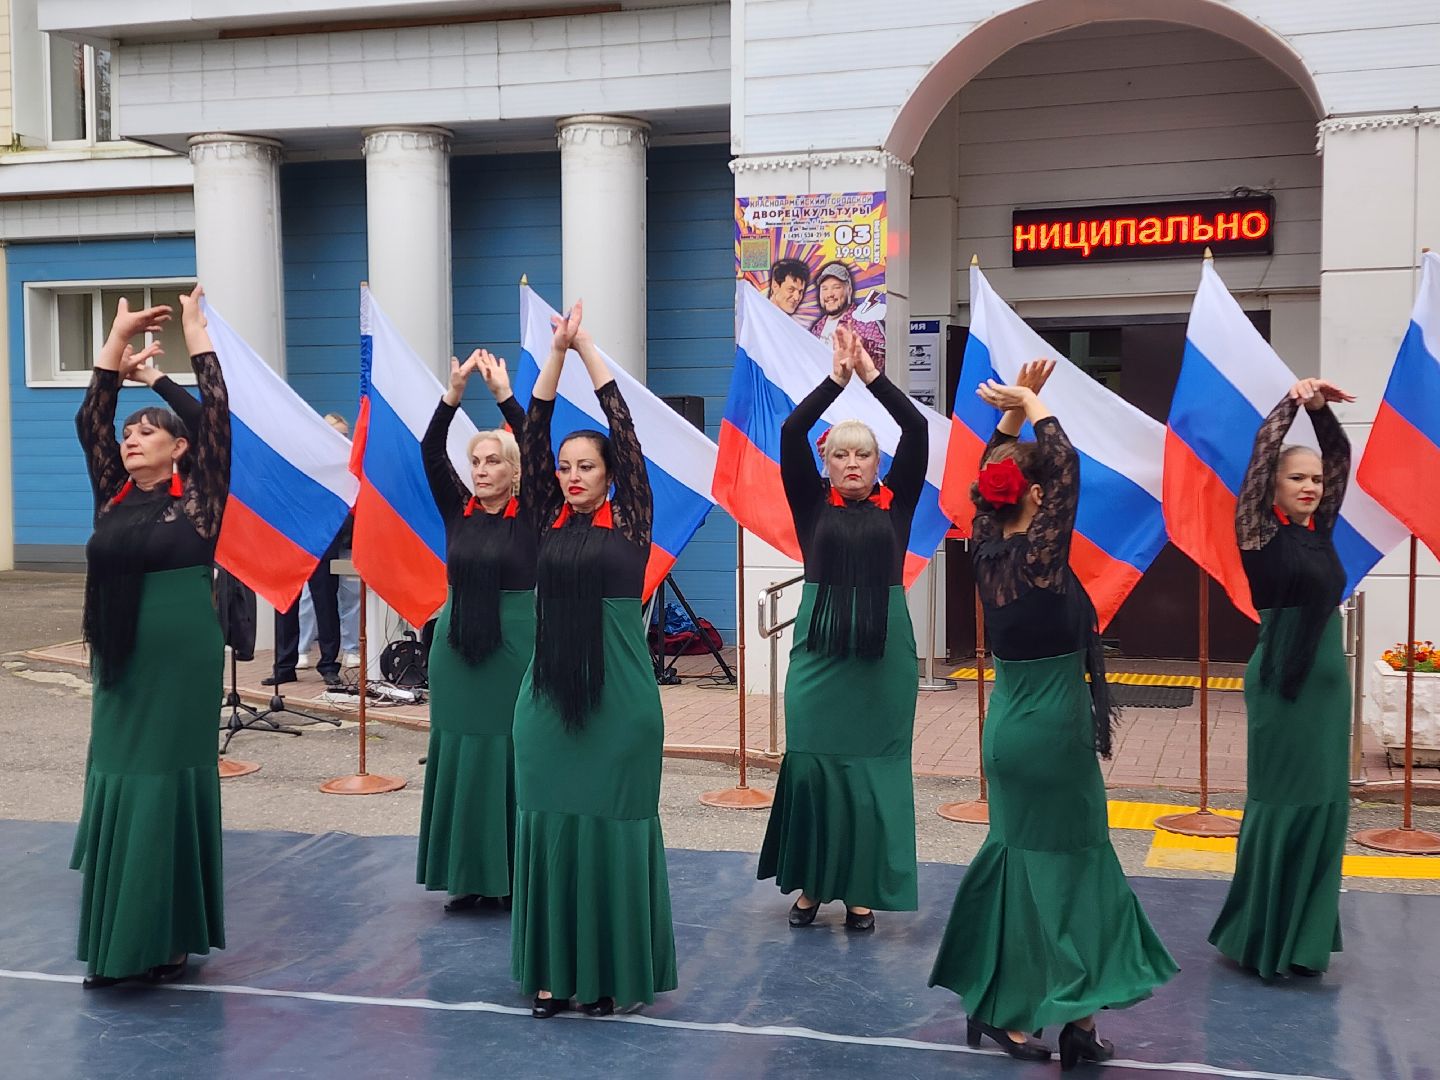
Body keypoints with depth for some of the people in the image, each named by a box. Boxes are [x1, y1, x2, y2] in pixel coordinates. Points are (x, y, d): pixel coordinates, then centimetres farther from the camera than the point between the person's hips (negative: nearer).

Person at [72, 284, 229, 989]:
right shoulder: (113, 496, 9)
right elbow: (89, 422, 9)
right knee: (115, 785, 7)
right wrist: (119, 340, 10)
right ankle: (117, 943, 16)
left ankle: (168, 939, 11)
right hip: (119, 661, 5)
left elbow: (214, 413, -9)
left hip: (182, 660, -5)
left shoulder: (198, 495, -4)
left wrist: (194, 331, -2)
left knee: (172, 786, 1)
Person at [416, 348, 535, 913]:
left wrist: (504, 394, -19)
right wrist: (455, 393, -14)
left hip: (514, 646, -4)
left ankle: (515, 873, 8)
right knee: (459, 759, 6)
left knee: (510, 757, -1)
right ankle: (470, 876, 16)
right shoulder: (457, 511, 5)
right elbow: (430, 451, -4)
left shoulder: (529, 515, -3)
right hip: (457, 648, 4)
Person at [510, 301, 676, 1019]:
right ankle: (554, 968, 18)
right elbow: (534, 433, 2)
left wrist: (586, 345, 0)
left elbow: (623, 426, -3)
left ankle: (612, 970, 14)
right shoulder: (548, 522, 7)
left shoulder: (630, 521, 1)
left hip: (618, 696, -3)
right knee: (548, 825, 6)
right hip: (549, 694, 3)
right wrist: (556, 349, -2)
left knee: (614, 827, 2)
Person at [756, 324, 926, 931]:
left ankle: (861, 891, 15)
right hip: (819, 649, 0)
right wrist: (836, 378, -10)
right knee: (809, 765, 1)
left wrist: (872, 375, -7)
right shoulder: (812, 504, 4)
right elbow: (791, 434, -7)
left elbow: (918, 432, -4)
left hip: (883, 652, 0)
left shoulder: (896, 503, 5)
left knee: (873, 770, 4)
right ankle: (809, 884, 15)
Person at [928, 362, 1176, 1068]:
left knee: (1017, 859, 15)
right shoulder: (1040, 553, -17)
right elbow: (1067, 463, -17)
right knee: (1062, 869, 0)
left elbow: (992, 474, 14)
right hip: (1053, 729, -8)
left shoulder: (987, 549, 1)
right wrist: (1030, 404, -6)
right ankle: (1069, 1017, 5)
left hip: (1010, 723, 8)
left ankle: (1001, 1007, 20)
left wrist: (1013, 409, 12)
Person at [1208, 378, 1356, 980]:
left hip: (1328, 677, 7)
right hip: (1282, 681, -7)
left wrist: (1321, 409, 2)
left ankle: (1302, 937, 19)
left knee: (1325, 806, 9)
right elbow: (1260, 456, -17)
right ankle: (1261, 940, 9)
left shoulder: (1319, 529, 9)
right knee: (1281, 805, -2)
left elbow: (1341, 457, 14)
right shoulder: (1261, 534, -8)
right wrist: (1292, 402, -12)